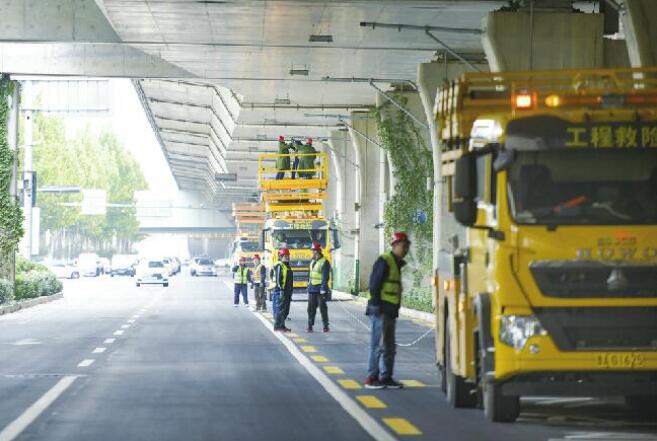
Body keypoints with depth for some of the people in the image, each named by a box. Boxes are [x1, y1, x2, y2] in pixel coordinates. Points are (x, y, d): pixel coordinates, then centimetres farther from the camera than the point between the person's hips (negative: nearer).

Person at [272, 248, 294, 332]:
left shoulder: (287, 266, 19)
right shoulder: (279, 266, -11)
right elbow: (278, 279, -19)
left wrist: (290, 293, 24)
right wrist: (281, 290, -24)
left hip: (287, 292, 10)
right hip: (280, 291, -10)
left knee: (285, 310, 12)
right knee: (280, 309, -9)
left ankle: (282, 326, 18)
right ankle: (277, 326, -7)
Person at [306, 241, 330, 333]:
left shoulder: (324, 263, -11)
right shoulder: (312, 261, 15)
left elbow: (325, 277, -16)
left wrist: (323, 290, -21)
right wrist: (309, 286, 19)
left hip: (320, 289, -7)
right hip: (312, 289, 7)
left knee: (323, 308, -1)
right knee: (311, 308, 4)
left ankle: (326, 326, 7)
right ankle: (310, 326, 7)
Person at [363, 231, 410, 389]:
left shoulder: (396, 264, 19)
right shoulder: (384, 261, -11)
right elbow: (374, 285, -17)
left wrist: (395, 310, 18)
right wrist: (376, 305, -20)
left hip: (390, 311, 10)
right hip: (381, 310, -10)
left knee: (389, 346, 13)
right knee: (379, 345, -9)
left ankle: (386, 377, 18)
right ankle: (372, 378, -7)